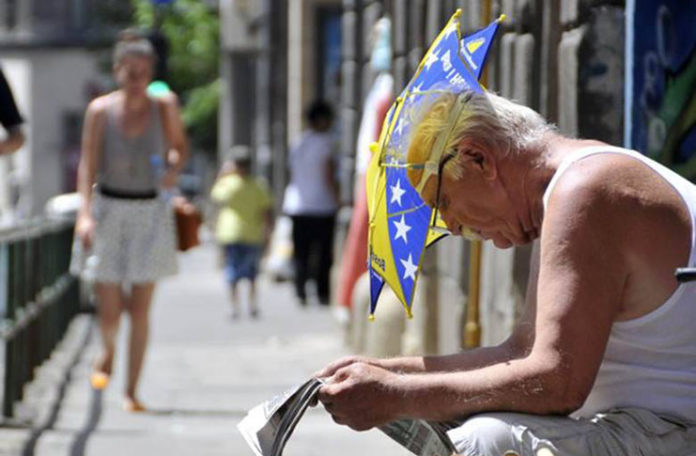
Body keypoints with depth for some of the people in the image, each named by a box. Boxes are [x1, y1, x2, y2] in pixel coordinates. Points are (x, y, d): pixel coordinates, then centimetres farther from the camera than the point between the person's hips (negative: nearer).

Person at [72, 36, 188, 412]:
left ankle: (131, 391, 7)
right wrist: (85, 213, -18)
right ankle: (108, 352, 35)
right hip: (108, 209, 0)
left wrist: (174, 168, -9)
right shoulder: (100, 111, -6)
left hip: (150, 212, 1)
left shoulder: (164, 106, -3)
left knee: (140, 308, -3)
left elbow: (179, 145, 13)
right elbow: (88, 164, -7)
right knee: (109, 313, 0)